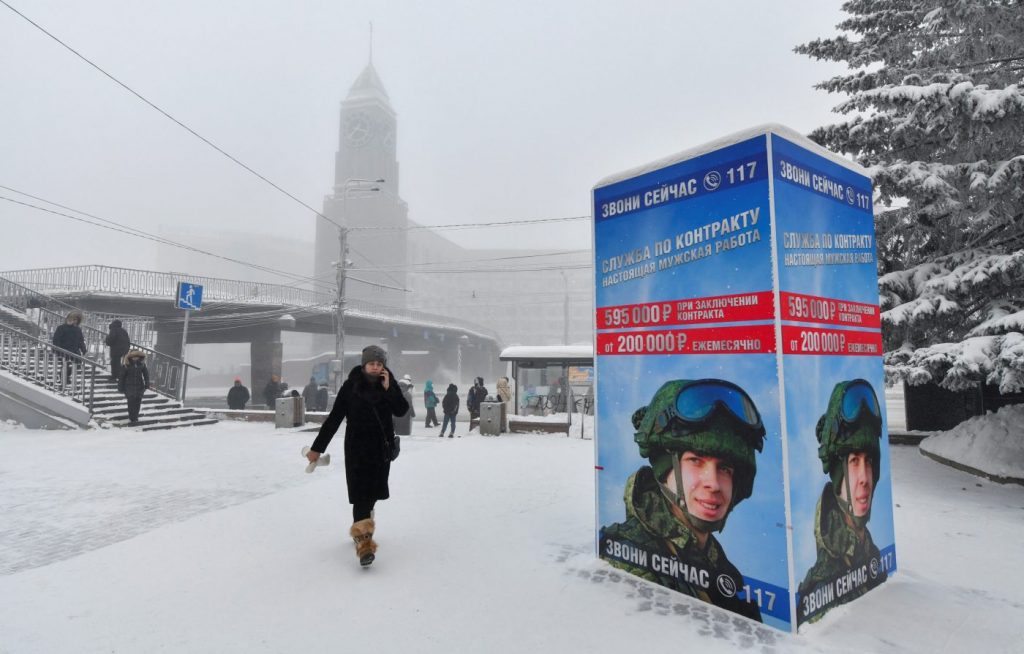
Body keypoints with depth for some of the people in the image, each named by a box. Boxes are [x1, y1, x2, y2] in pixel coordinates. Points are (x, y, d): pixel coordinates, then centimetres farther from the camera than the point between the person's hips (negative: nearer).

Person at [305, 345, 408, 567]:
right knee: (361, 493, -10)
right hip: (357, 447, -3)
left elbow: (402, 410, -11)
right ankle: (363, 543, -13)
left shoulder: (389, 384, -1)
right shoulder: (350, 386, -8)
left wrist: (388, 388, -21)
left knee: (373, 492, 14)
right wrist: (317, 447, -6)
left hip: (382, 447, 3)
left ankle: (362, 525, 39)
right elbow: (334, 419, -6)